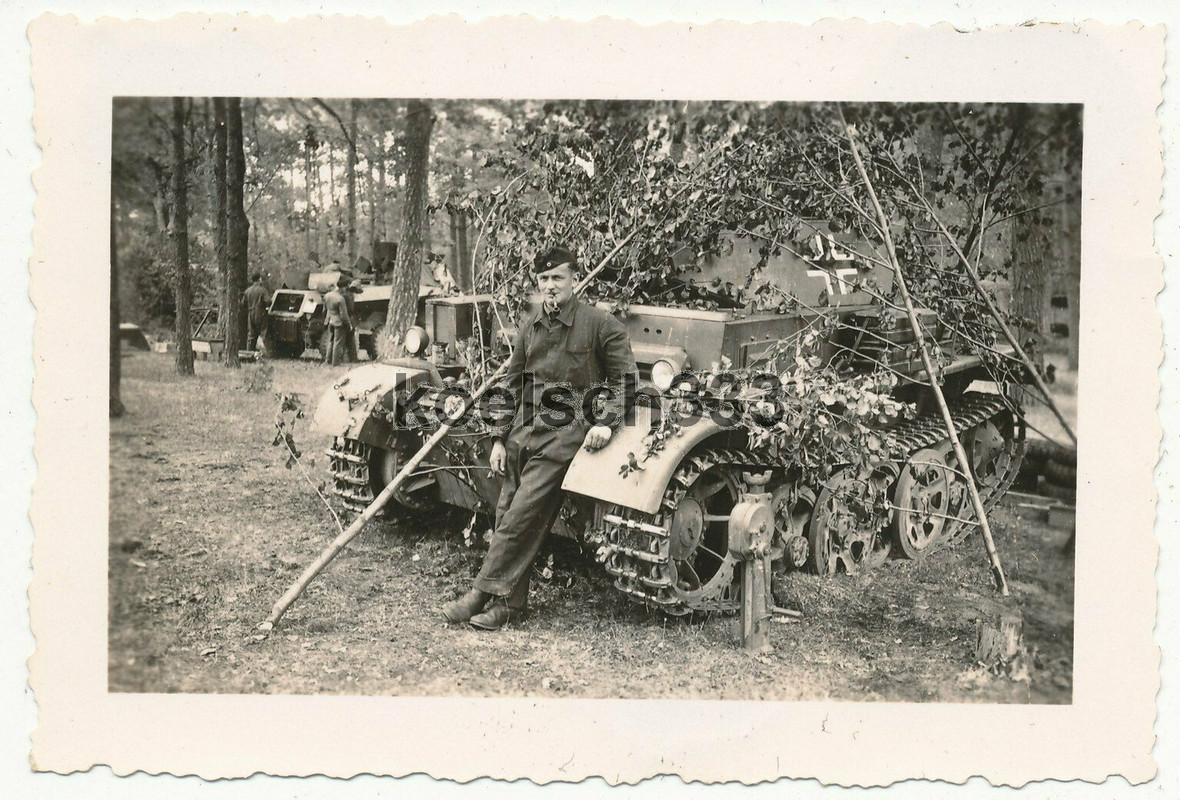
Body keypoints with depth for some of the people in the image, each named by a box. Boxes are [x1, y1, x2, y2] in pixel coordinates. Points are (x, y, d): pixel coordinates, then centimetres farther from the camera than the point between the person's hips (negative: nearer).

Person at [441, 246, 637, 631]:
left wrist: (607, 422, -15)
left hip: (564, 434, -6)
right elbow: (512, 382, 16)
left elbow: (625, 378, -1)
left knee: (522, 517, -11)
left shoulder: (600, 324, -5)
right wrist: (499, 438, 11)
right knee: (506, 515, 3)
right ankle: (509, 601, 11)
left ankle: (485, 594, -3)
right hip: (524, 430, 6)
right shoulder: (529, 324, 11)